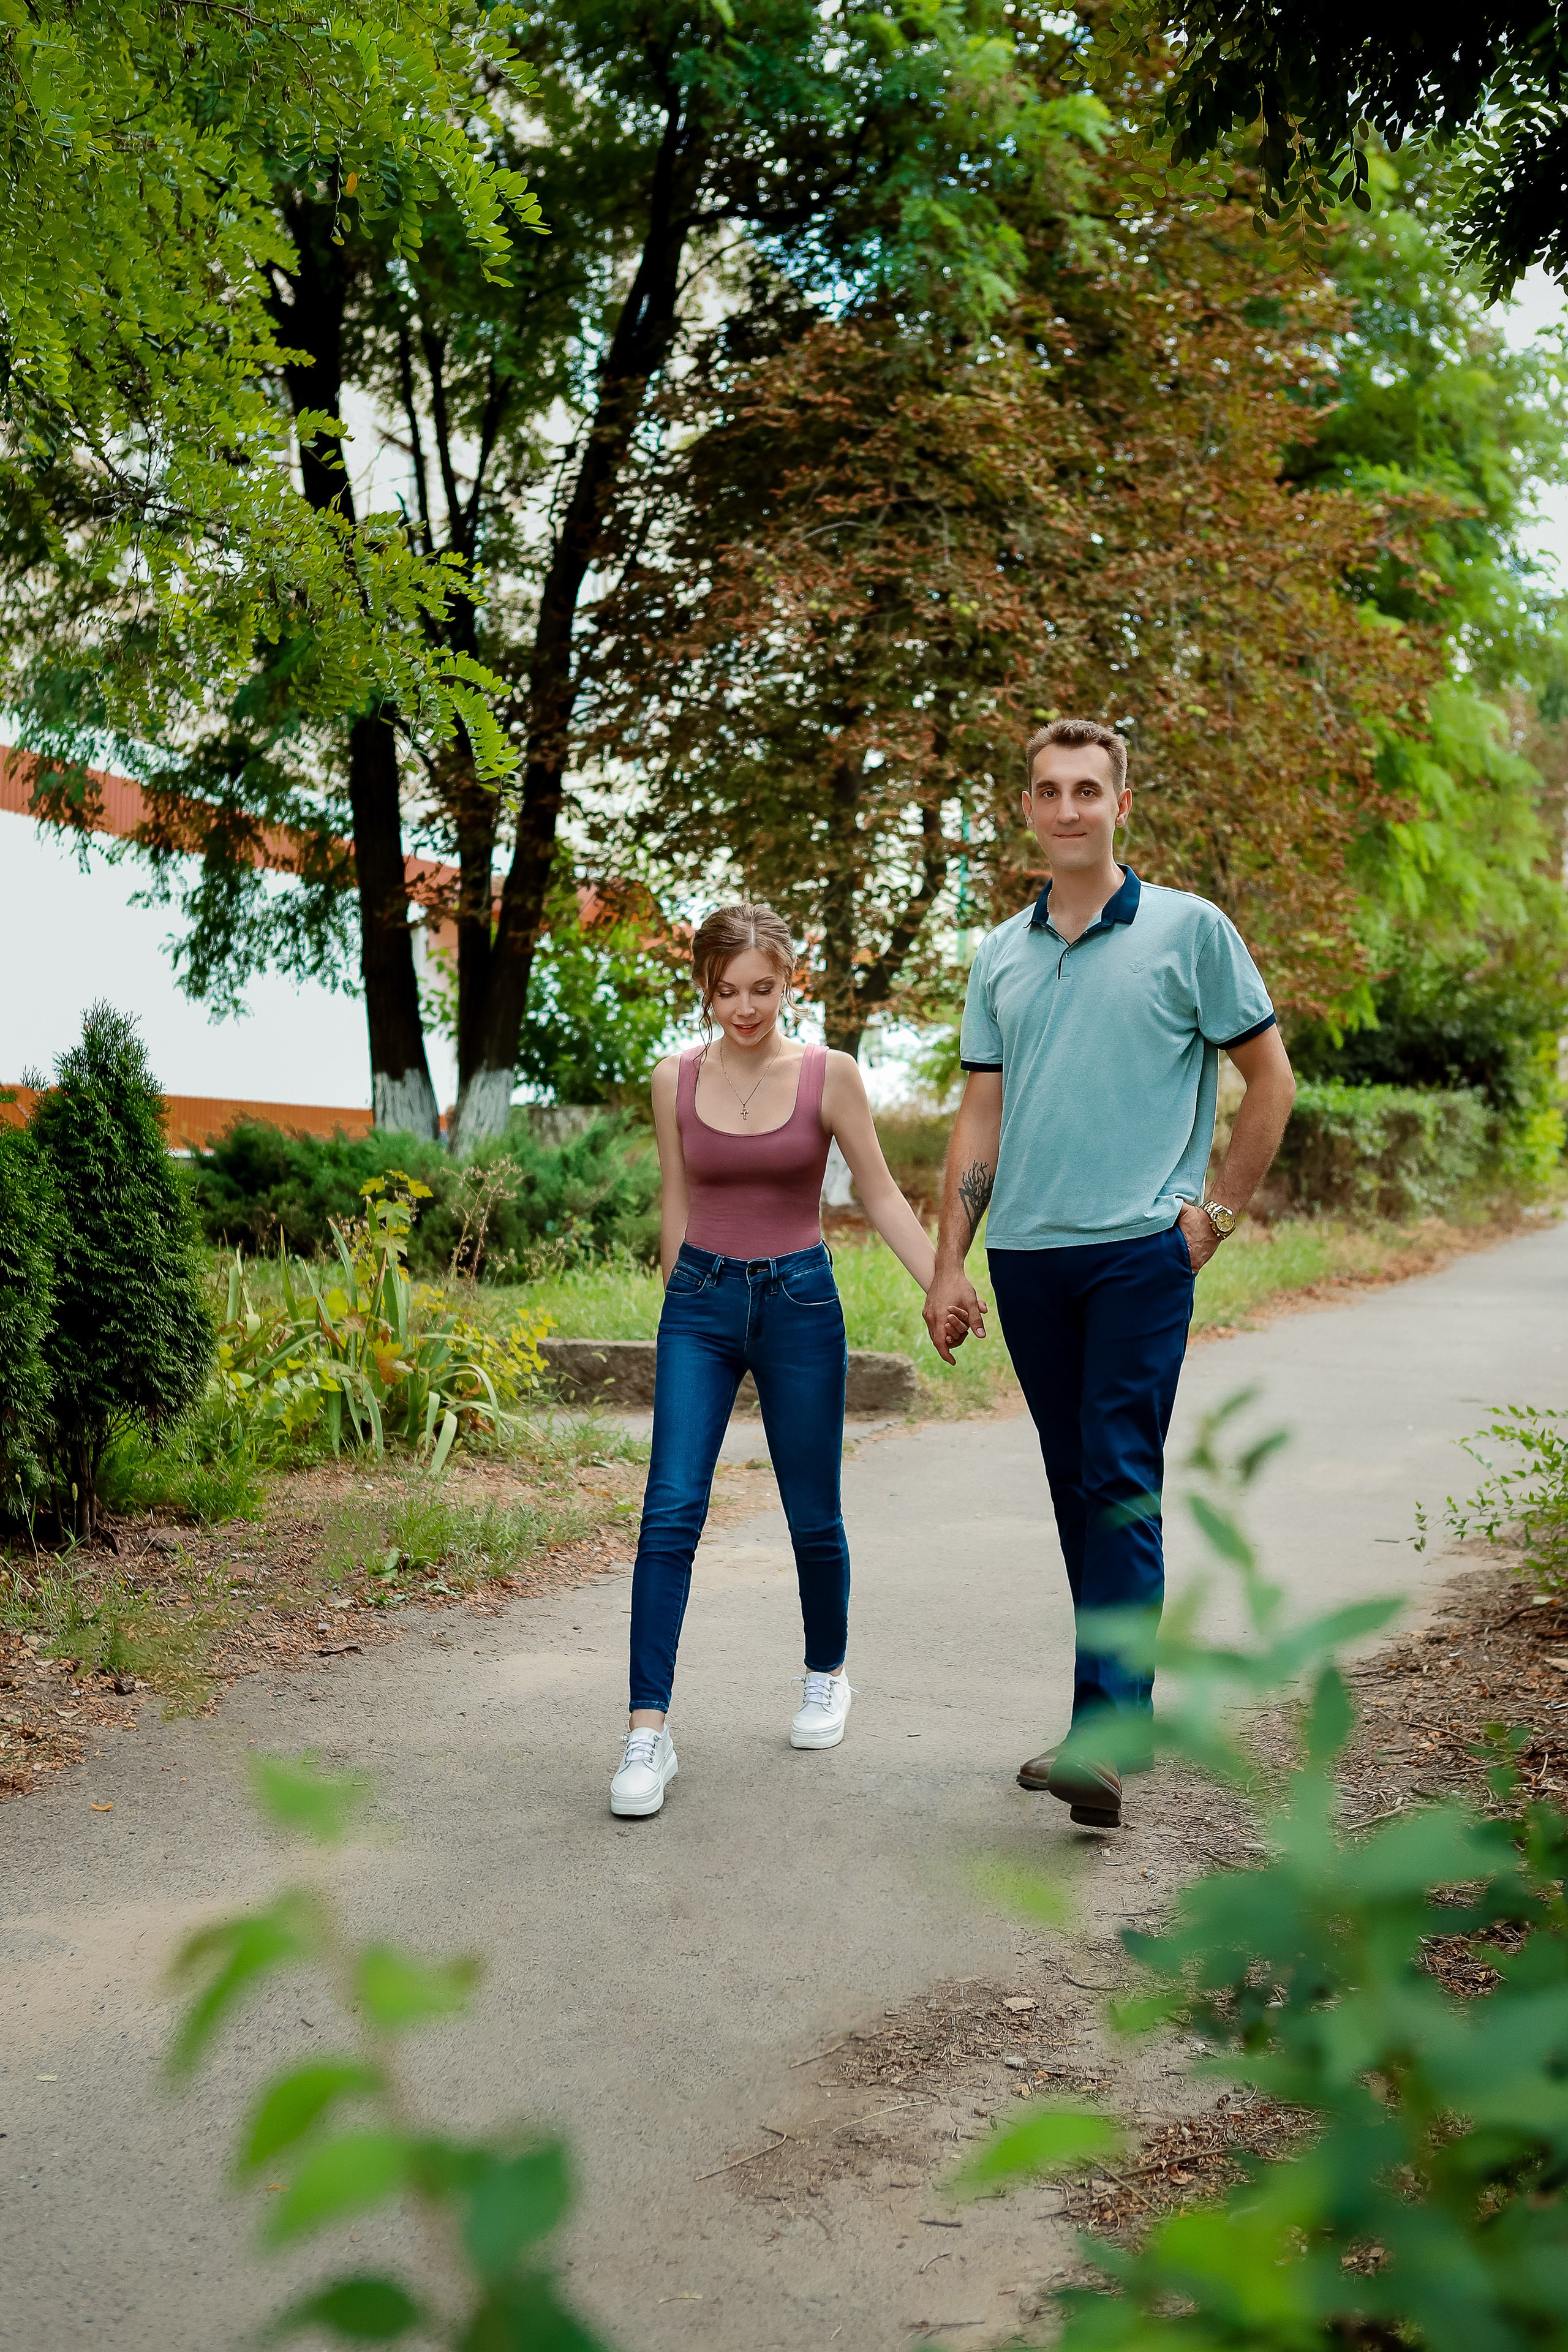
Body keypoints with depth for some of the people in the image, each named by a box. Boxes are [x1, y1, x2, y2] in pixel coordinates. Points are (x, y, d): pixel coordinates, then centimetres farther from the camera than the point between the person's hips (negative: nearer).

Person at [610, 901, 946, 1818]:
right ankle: (650, 1732, -10)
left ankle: (827, 1674, 36)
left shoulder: (830, 1075, -5)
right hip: (701, 1303, 1)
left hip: (800, 1302, -1)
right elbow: (678, 1204, 11)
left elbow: (881, 1195, 0)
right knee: (670, 1513, -11)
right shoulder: (674, 1080, 0)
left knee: (814, 1518, 10)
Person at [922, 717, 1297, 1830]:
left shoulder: (1189, 930, 1)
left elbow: (1271, 1079, 5)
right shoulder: (1002, 955, 13)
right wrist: (949, 1265, 8)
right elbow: (981, 1119, 13)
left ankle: (1106, 1734, -14)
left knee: (1121, 1485, -11)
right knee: (1075, 1485, 10)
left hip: (1140, 1248, -5)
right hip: (1026, 1255, 5)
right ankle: (1119, 1702, 20)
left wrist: (1219, 1212, 0)